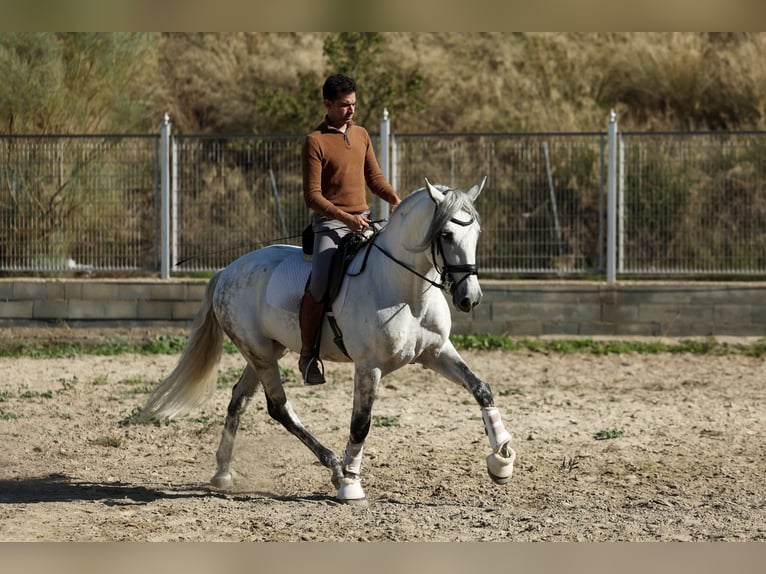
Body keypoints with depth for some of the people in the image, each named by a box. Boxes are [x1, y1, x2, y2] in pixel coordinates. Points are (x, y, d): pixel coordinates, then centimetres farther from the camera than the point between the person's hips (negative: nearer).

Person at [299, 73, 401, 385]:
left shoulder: (362, 135, 13)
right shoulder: (315, 141, -8)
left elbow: (374, 177, 20)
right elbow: (312, 195, -11)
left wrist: (395, 200, 0)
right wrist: (345, 218, -22)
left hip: (363, 219, 7)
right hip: (330, 223, -7)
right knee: (320, 284, -25)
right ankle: (307, 354, -12)